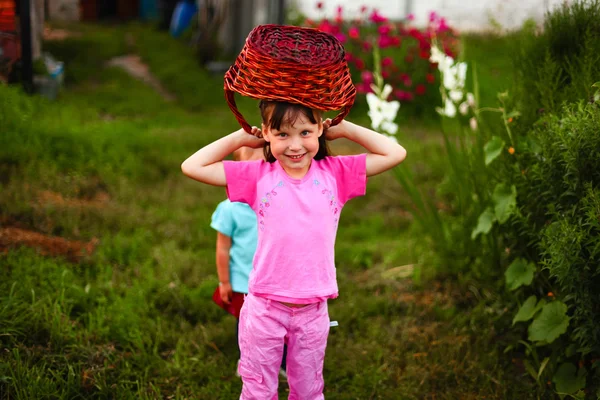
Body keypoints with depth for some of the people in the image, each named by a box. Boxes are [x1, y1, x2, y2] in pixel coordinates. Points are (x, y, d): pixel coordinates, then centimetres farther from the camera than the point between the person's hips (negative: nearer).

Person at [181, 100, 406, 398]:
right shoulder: (259, 175, -4)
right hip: (264, 309, -1)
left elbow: (395, 153, -1)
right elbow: (192, 166, -5)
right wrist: (239, 138, -2)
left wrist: (345, 129, 0)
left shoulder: (335, 173, 0)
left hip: (313, 310, 1)